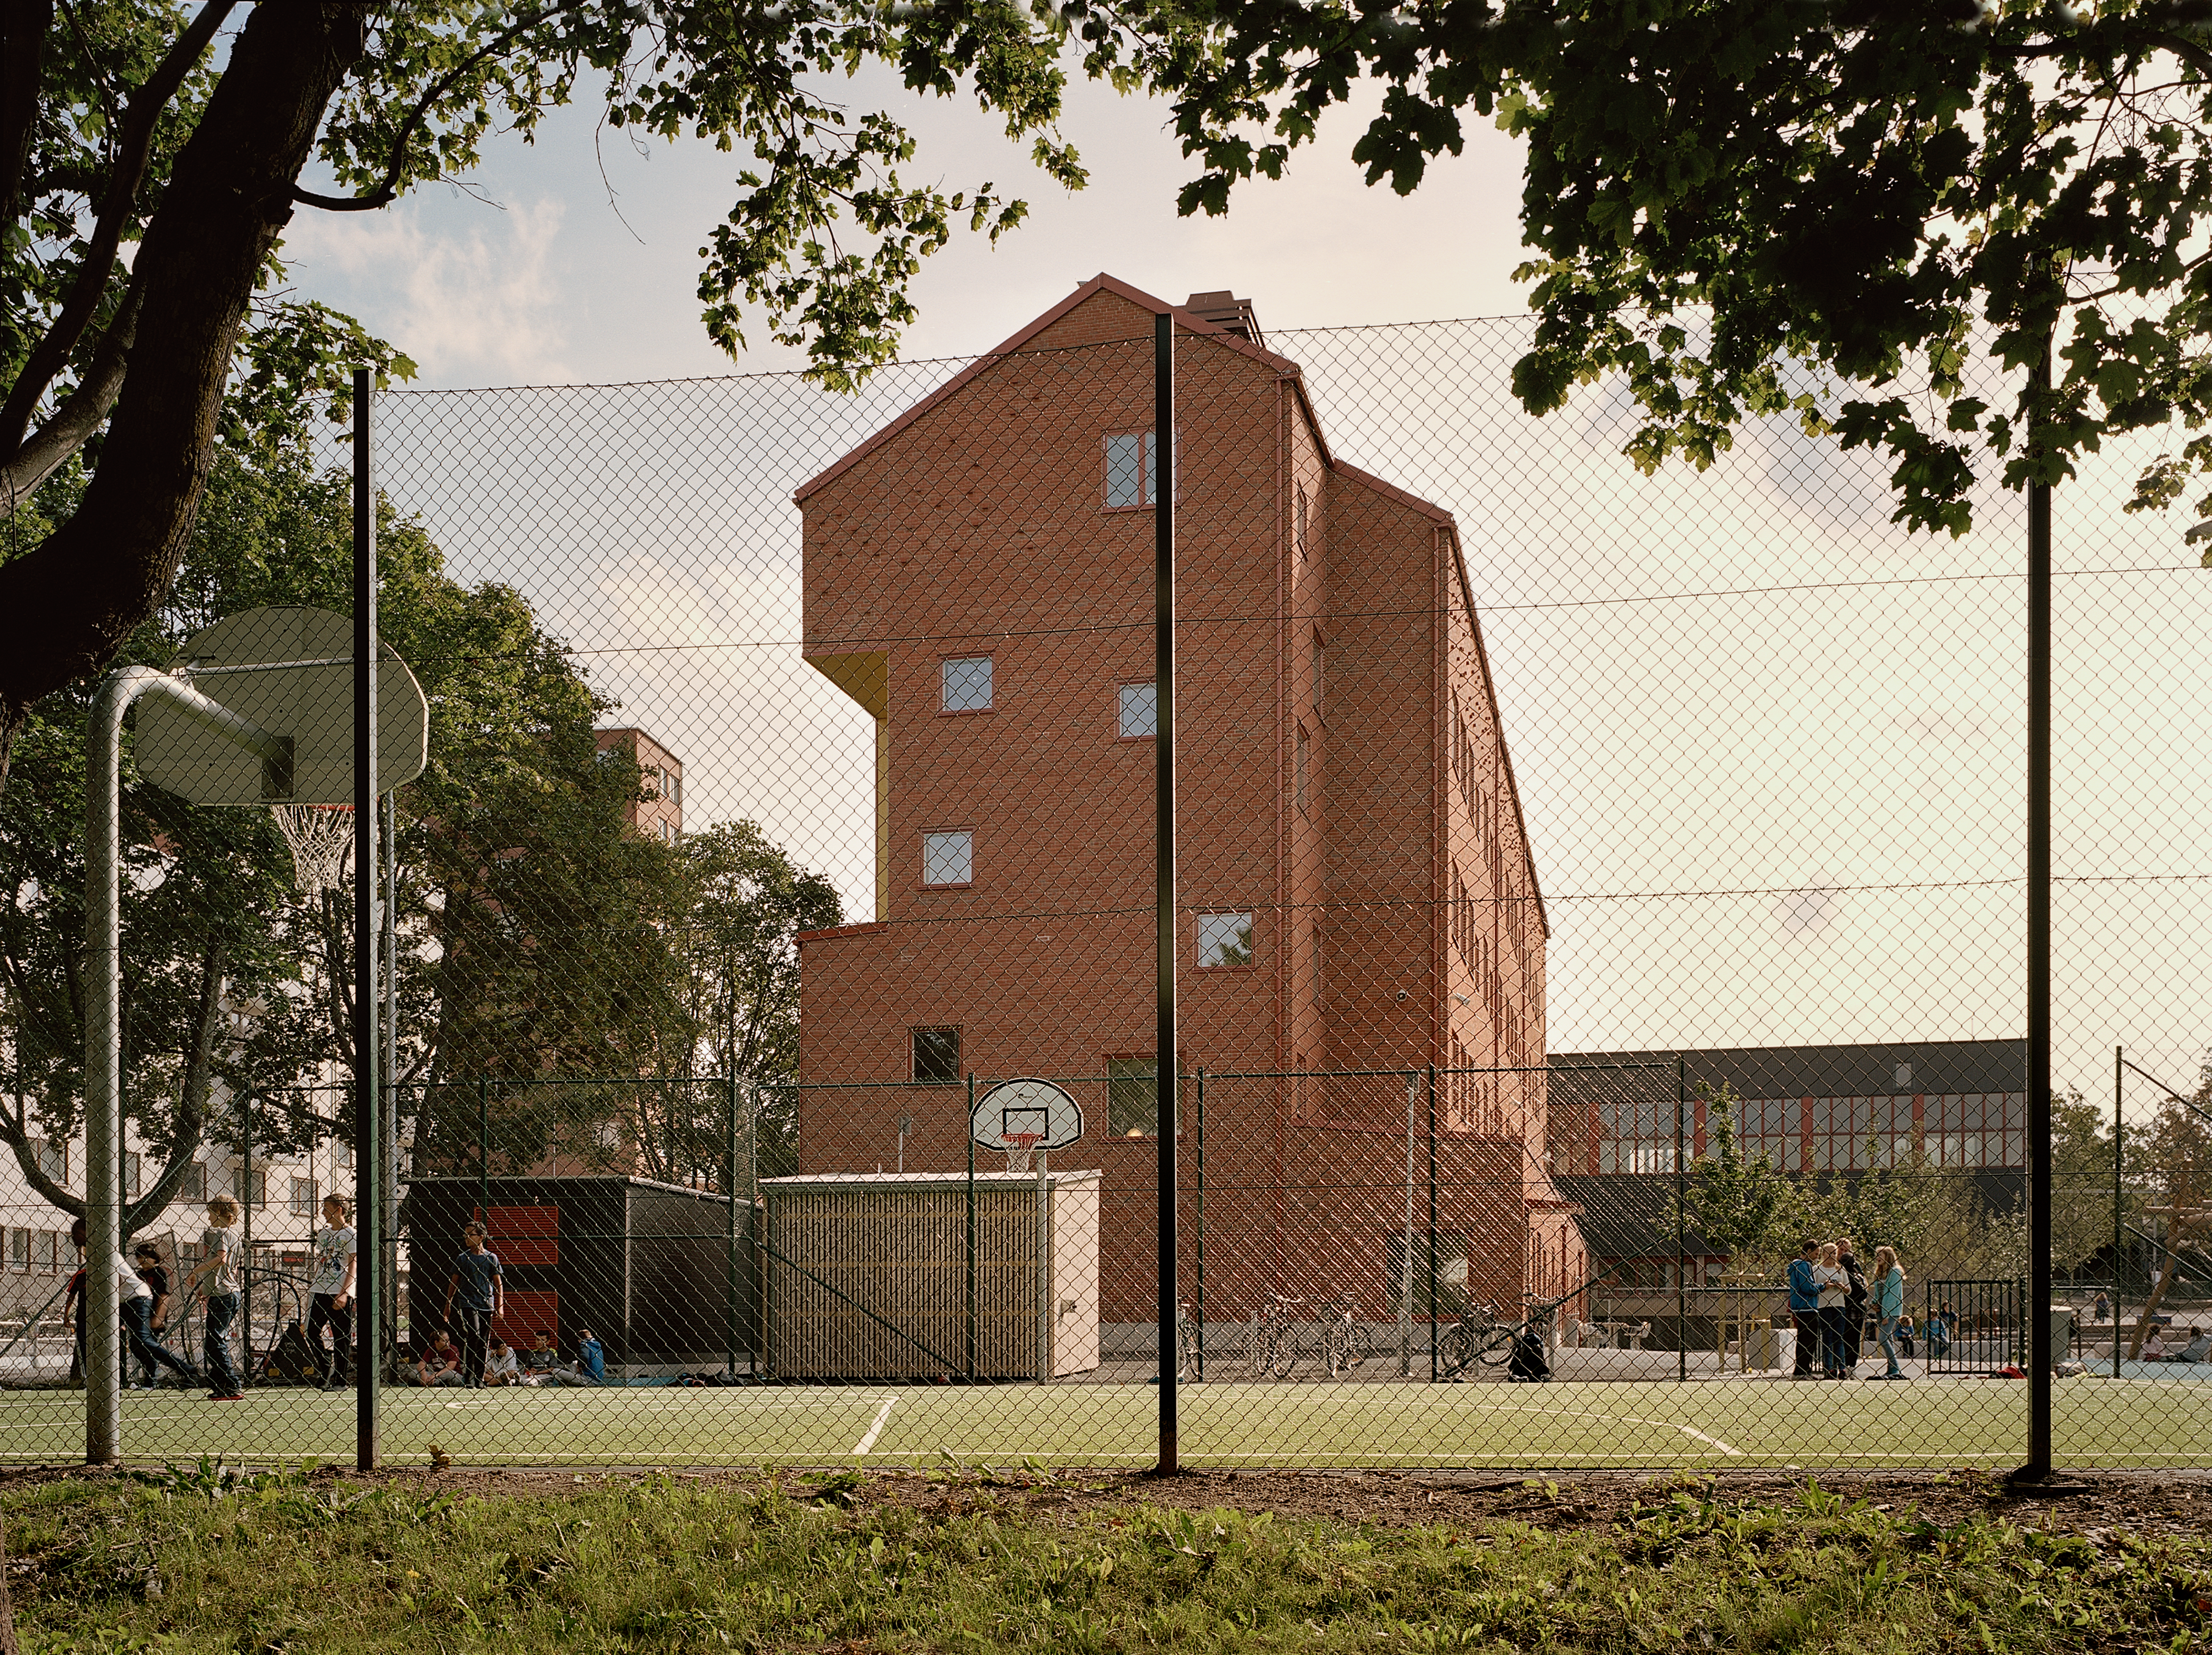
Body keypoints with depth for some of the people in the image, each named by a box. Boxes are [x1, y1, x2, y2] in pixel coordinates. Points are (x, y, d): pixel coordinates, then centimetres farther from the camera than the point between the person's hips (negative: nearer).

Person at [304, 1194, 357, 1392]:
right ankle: (327, 1369, 18)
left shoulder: (349, 1234, -5)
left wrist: (343, 1294, -16)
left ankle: (341, 1380, 6)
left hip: (341, 1293, -6)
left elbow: (353, 1267, -8)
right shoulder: (323, 1233, 13)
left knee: (341, 1338, -1)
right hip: (320, 1290, 6)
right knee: (312, 1333, 0)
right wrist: (312, 1283, 14)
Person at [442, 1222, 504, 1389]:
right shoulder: (462, 1258, 5)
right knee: (473, 1336, -20)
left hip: (487, 1305, 2)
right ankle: (468, 1377, -18)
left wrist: (500, 1306, -1)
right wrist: (448, 1304, 9)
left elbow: (498, 1283, 6)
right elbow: (454, 1281, 11)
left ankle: (480, 1380, 12)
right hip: (467, 1304, -2)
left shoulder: (491, 1258, 5)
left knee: (483, 1343, 5)